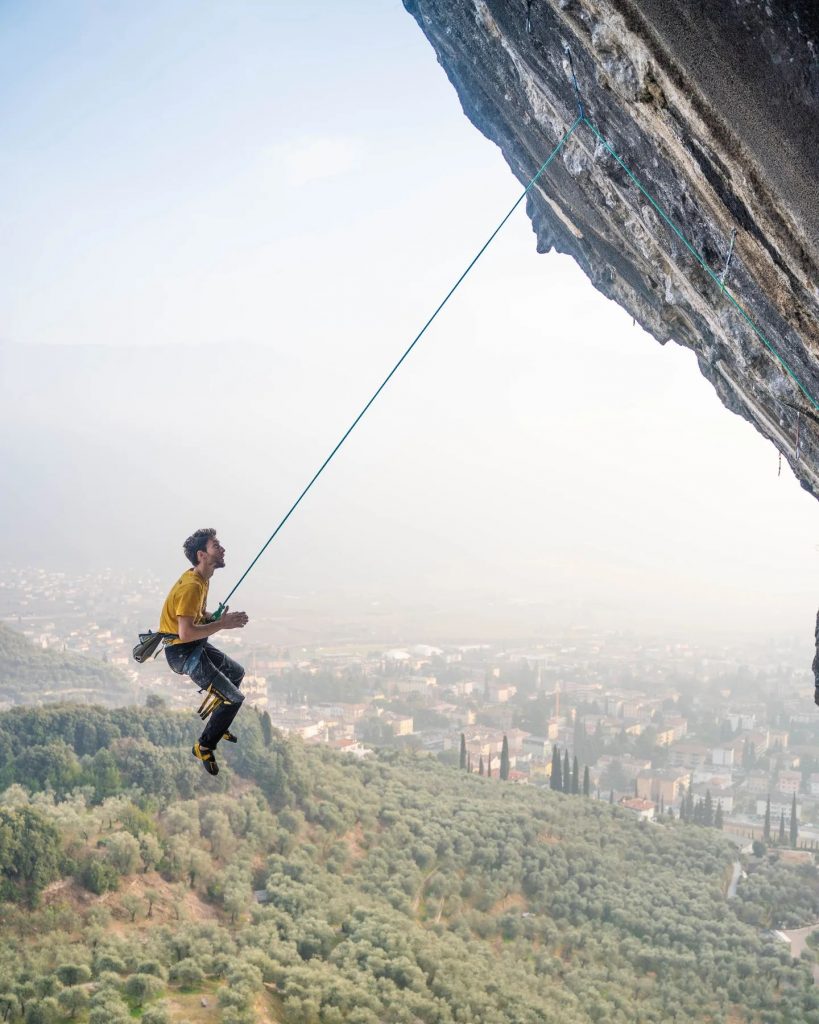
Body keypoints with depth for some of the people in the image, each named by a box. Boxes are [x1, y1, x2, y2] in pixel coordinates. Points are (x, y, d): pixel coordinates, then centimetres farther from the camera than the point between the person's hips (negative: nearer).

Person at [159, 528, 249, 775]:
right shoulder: (191, 586, -27)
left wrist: (223, 619, -4)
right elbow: (185, 633, -33)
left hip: (197, 646, 10)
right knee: (234, 698, -11)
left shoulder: (201, 579, 4)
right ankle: (204, 746, 7)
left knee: (237, 672, 28)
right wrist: (222, 624, -26)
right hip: (182, 652, -10)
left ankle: (217, 724, 42)